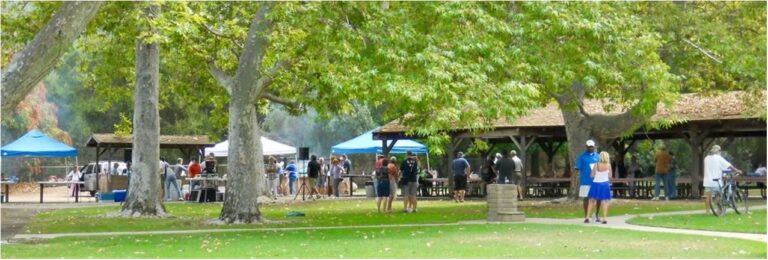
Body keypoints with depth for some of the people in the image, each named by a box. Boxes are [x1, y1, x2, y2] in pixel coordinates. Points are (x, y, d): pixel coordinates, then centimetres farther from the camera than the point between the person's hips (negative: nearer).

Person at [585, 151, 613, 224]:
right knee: (604, 201, 5)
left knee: (592, 201, 10)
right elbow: (610, 175, 1)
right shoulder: (608, 165, -7)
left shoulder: (596, 165, -9)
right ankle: (604, 219, -1)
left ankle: (587, 217, 5)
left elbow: (591, 175, -4)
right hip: (605, 184, 0)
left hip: (596, 184, 0)